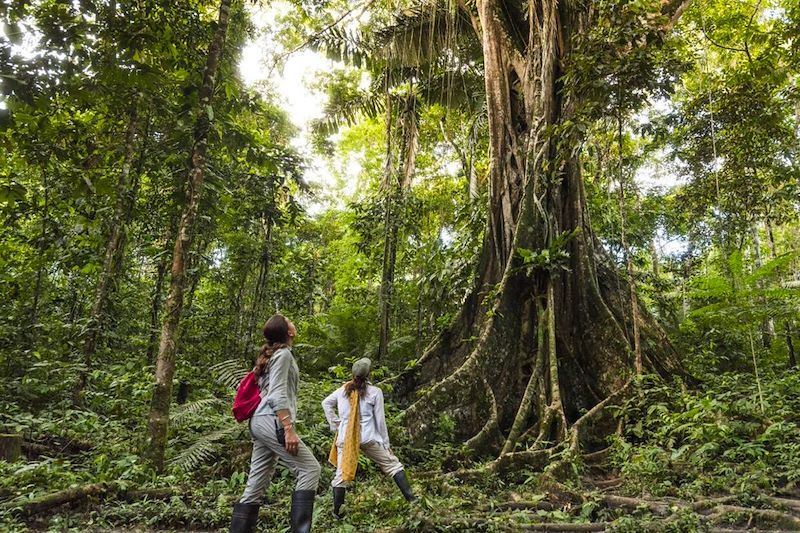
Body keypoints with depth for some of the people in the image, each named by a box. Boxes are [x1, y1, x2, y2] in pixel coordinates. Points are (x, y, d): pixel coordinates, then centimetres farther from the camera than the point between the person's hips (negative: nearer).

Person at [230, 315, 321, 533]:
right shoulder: (283, 353, -6)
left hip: (261, 421, 10)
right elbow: (278, 394, -16)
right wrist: (288, 429, -22)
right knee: (309, 469, -11)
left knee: (256, 484, 7)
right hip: (271, 421, -10)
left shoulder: (270, 354, 23)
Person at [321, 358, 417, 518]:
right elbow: (380, 420, 0)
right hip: (368, 437, -2)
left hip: (345, 438, 2)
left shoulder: (343, 390, 8)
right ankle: (410, 498, 3)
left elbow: (326, 403, 21)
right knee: (392, 464, 9)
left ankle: (337, 512, 12)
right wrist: (386, 443, 8)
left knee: (341, 474, 9)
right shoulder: (374, 392, -2)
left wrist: (334, 423, 20)